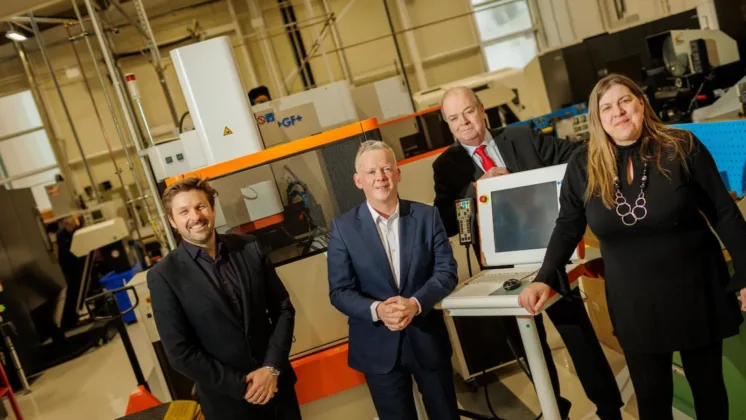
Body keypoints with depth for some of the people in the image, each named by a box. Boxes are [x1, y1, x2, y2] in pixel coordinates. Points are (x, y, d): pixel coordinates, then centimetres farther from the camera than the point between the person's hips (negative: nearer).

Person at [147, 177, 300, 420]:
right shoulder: (164, 276, -11)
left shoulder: (250, 249, -4)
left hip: (276, 382, 2)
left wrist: (271, 367, -10)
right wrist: (240, 385, -12)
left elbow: (283, 309, 0)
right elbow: (180, 353, -11)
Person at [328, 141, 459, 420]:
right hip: (378, 347, -1)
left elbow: (446, 271, -5)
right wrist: (377, 310, -24)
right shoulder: (343, 227, -6)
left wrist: (415, 303, -22)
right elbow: (339, 291, -7)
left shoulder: (427, 216, -2)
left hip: (428, 339, 2)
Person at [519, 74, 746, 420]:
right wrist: (545, 279, -8)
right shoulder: (582, 165, -7)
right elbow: (568, 228, 2)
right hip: (634, 304, 1)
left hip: (695, 292, 0)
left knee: (708, 385, 19)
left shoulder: (682, 147, -10)